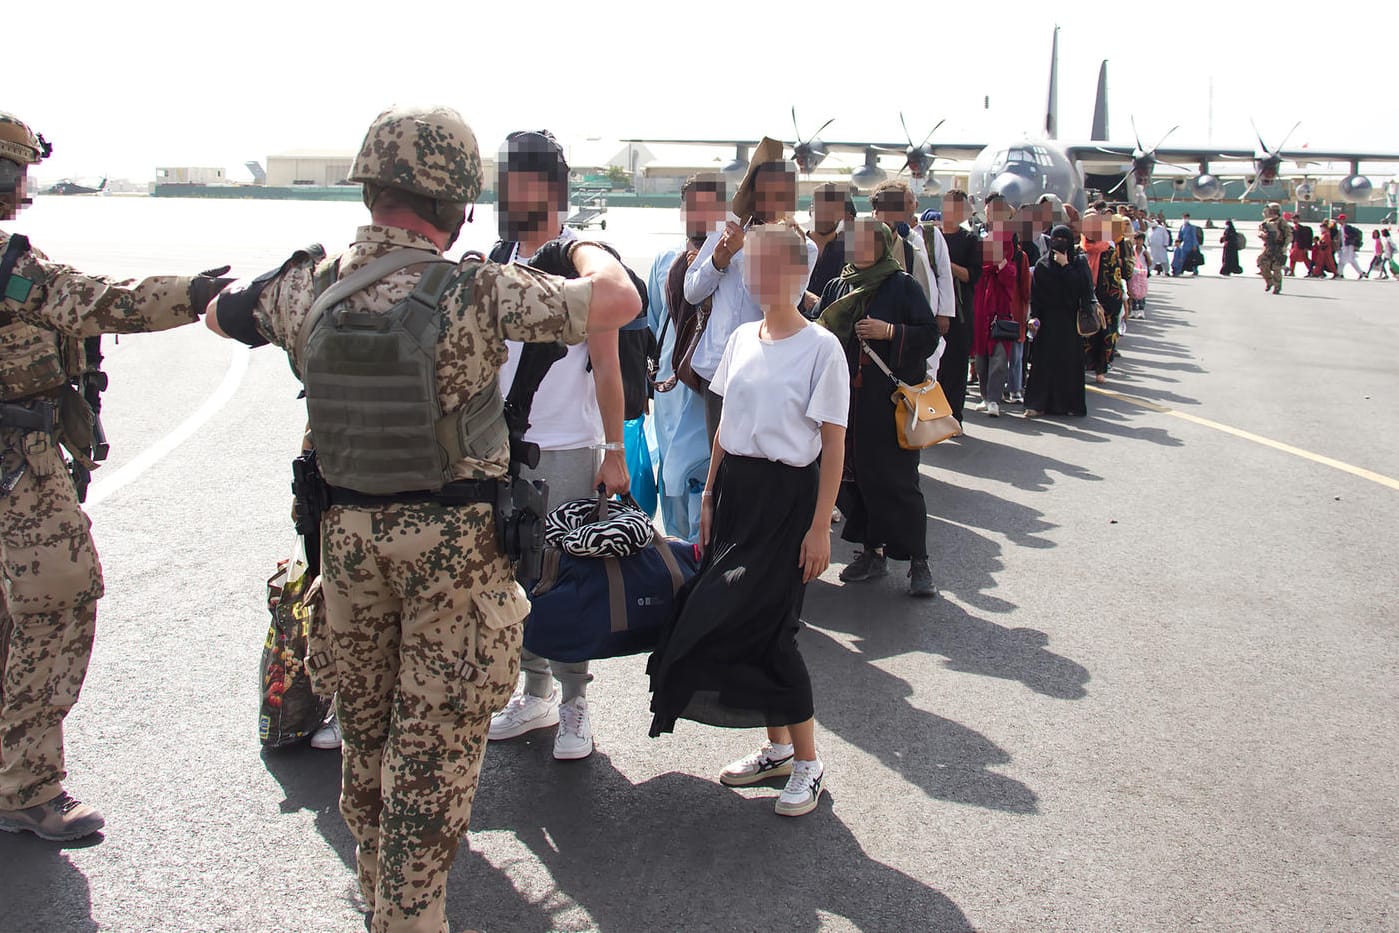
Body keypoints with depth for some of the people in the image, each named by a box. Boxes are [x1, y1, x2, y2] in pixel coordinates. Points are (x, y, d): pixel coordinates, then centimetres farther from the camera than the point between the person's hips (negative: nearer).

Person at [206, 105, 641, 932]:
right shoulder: (473, 290, -19)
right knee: (436, 741, 7)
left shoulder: (310, 284, -3)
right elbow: (618, 303, -22)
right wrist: (582, 246, -2)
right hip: (452, 540, -5)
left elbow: (221, 313, 17)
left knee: (367, 726, 24)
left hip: (348, 530, 6)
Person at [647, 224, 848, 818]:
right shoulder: (742, 339, 9)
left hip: (788, 493, -6)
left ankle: (807, 762, 12)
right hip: (735, 487, 6)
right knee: (738, 619, 8)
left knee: (766, 627, -6)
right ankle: (777, 748, 25)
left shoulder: (821, 347, -10)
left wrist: (820, 527, -13)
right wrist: (709, 498, 10)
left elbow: (833, 445, -10)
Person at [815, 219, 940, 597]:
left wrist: (889, 331, -17)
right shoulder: (836, 287, 13)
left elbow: (930, 335, -5)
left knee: (896, 478, -6)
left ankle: (918, 562, 3)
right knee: (851, 476, 6)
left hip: (891, 400, -5)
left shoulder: (903, 286, -2)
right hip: (845, 399, 5)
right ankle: (872, 552, 20)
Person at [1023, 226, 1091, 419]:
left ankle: (1070, 403, 7)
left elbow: (1082, 287, -13)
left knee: (1070, 360, 0)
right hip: (1048, 320, 1)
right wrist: (1035, 316, -8)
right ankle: (1039, 404, 0)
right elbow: (1035, 294, 3)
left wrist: (1065, 265, -12)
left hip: (1070, 320, -1)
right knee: (1045, 361, -1)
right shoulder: (1042, 265, 7)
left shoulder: (1079, 263, 4)